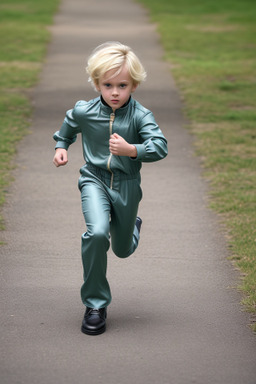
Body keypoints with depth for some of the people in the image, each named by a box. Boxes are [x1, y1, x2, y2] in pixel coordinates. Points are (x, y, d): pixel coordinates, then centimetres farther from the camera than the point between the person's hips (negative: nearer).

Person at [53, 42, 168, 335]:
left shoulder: (140, 116, -13)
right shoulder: (83, 112, -6)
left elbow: (160, 147, -25)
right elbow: (67, 129, 19)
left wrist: (131, 149, -38)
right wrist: (61, 147, 6)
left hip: (127, 184, 0)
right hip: (94, 180, 0)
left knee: (122, 250, 16)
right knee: (97, 233, -27)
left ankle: (132, 225, 58)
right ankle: (95, 305, -13)